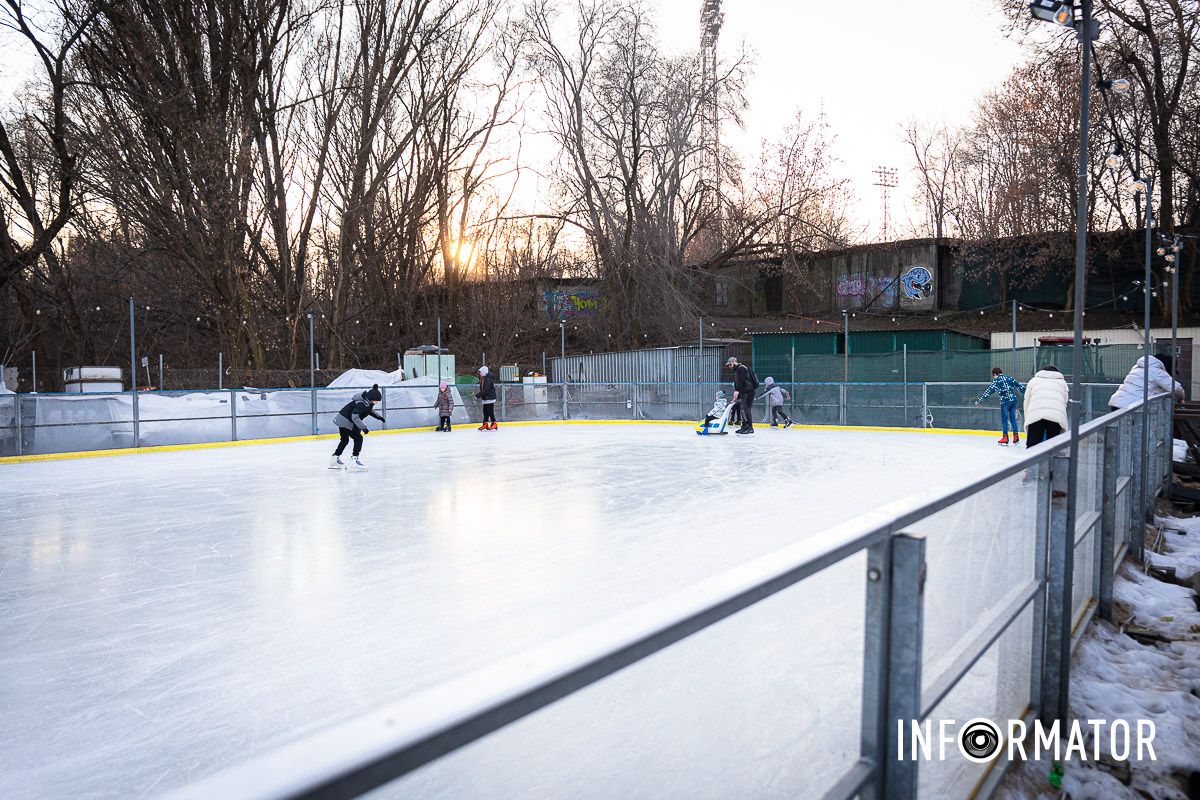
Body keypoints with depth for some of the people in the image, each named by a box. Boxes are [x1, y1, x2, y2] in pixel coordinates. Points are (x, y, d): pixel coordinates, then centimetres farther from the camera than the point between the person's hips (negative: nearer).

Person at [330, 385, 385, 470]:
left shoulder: (368, 402, 2)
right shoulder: (361, 403, -28)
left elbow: (370, 410, 22)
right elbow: (354, 416, -31)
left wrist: (379, 416, 13)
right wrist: (363, 427, -32)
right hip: (345, 421, -11)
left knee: (345, 439, 20)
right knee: (358, 438, -10)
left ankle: (335, 459, 29)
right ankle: (354, 459, -9)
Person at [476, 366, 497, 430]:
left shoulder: (488, 380, -19)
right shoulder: (483, 379, 11)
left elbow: (485, 390, -25)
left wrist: (477, 395, -22)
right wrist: (480, 396, 9)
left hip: (490, 398, -9)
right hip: (485, 398, 9)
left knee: (490, 411, -6)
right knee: (485, 411, 10)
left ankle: (494, 424, 2)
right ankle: (485, 424, 16)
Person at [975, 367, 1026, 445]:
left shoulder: (996, 381, 0)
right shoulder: (1010, 378, 12)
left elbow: (989, 392, 1)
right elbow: (1020, 386, 11)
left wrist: (979, 400, 6)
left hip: (1005, 401, -5)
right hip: (1013, 400, 5)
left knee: (1004, 419, 4)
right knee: (1013, 419, 12)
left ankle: (1005, 437, 4)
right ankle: (1016, 436, 11)